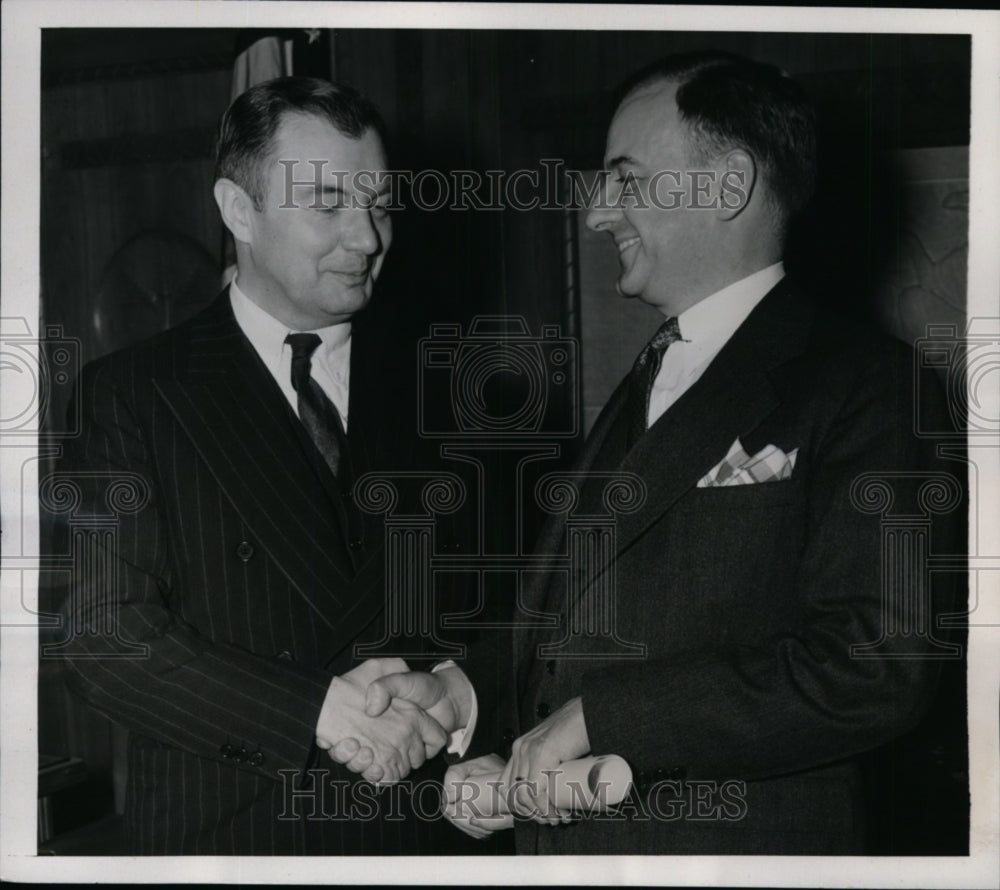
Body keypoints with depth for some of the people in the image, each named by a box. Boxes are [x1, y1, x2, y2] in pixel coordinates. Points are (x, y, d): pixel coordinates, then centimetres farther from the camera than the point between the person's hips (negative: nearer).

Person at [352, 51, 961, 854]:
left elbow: (877, 666, -24)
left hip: (736, 846, -7)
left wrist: (598, 716, -21)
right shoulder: (645, 386, 14)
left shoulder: (867, 387, -13)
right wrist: (467, 698, -3)